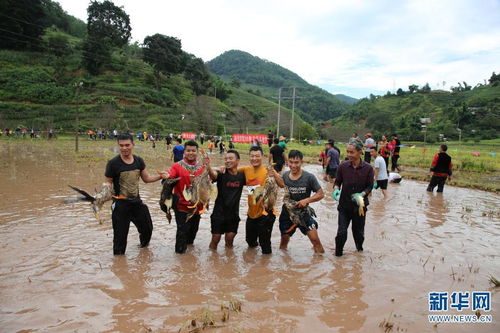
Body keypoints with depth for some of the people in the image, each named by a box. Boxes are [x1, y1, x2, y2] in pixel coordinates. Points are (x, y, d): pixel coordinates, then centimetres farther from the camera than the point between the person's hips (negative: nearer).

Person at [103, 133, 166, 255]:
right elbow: (108, 183, -7)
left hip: (137, 201, 5)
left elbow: (146, 178, 10)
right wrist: (105, 194, -28)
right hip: (120, 204, -5)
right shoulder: (113, 163, -14)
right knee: (120, 235, 4)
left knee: (147, 228, 18)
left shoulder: (139, 161, 0)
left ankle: (144, 247, 48)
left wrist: (160, 176, -6)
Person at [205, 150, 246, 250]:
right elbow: (213, 174, -35)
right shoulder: (221, 174, -13)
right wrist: (208, 166, -59)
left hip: (233, 214, 2)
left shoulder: (242, 176, -3)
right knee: (215, 239, 6)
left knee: (230, 240, 12)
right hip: (219, 213, -2)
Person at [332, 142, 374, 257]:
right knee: (341, 232, -4)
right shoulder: (343, 166, -7)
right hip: (344, 204, 0)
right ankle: (338, 253, 17)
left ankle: (359, 248, 44)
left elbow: (370, 186, -3)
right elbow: (337, 182, 4)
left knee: (358, 230, 17)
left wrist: (362, 194, -21)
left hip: (360, 205, 0)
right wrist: (336, 189, -17)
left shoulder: (368, 168, -9)